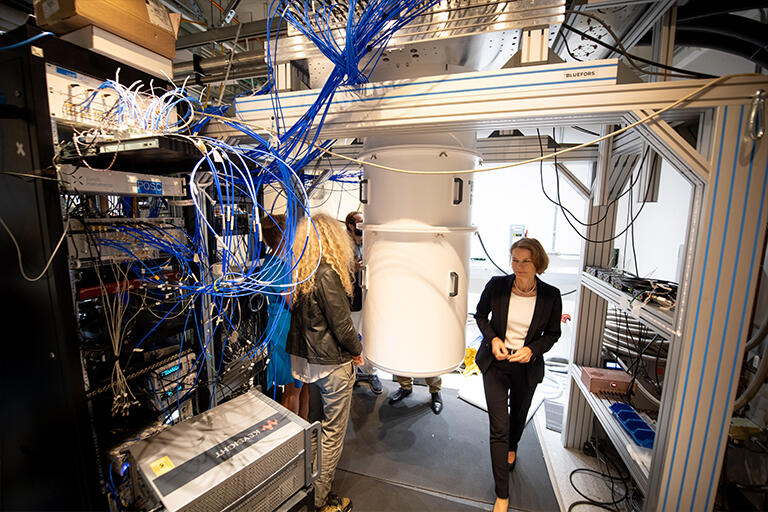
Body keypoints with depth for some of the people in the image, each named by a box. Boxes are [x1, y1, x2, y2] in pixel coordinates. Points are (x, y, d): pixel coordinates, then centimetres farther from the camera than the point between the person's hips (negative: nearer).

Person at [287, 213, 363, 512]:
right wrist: (357, 350, -4)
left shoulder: (297, 272, -1)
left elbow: (297, 318, 7)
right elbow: (341, 324, -20)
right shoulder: (327, 274, -24)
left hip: (302, 360, 8)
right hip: (332, 364, -8)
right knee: (333, 431, 12)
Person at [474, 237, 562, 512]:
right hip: (495, 362, -1)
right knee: (498, 428, 1)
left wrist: (532, 349, -18)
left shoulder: (551, 296, -14)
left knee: (518, 415, 27)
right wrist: (492, 338, -15)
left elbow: (553, 333, 0)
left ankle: (512, 448, 62)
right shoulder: (496, 285, -15)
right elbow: (480, 314, 1)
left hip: (527, 366, 2)